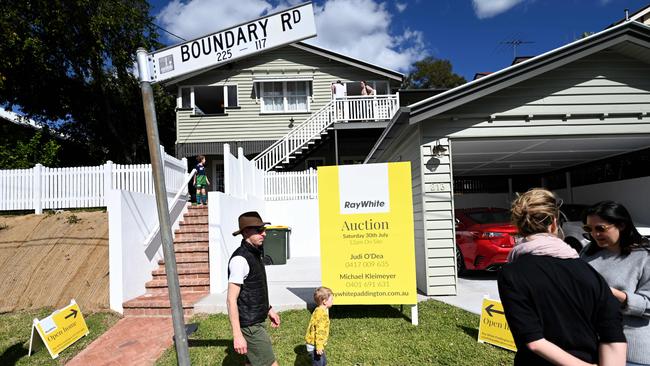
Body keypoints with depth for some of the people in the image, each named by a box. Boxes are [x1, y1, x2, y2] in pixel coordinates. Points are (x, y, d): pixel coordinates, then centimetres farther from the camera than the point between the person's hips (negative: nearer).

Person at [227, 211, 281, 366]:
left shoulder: (254, 254, 8)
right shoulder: (240, 258, -21)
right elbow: (231, 299, -23)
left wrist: (269, 310, 23)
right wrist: (237, 335, -24)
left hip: (256, 322, 9)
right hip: (249, 326, -9)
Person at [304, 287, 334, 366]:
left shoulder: (319, 311, 9)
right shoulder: (321, 313, -24)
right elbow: (319, 331, -28)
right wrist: (319, 346, -28)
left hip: (317, 344, 10)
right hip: (314, 345, -10)